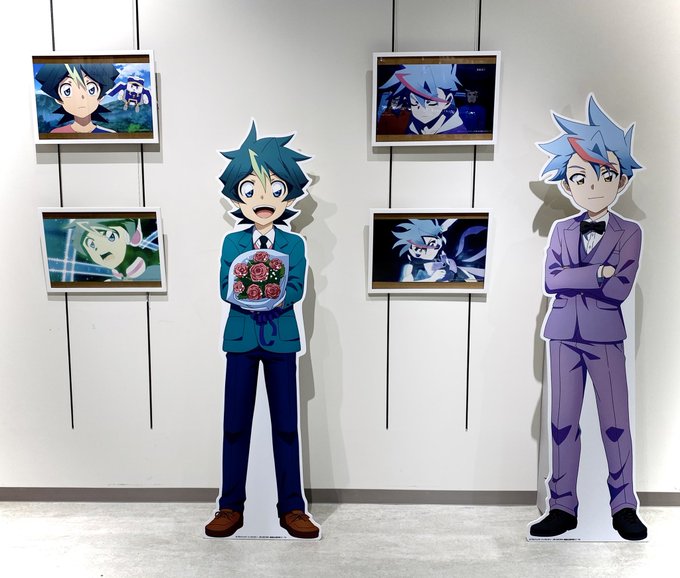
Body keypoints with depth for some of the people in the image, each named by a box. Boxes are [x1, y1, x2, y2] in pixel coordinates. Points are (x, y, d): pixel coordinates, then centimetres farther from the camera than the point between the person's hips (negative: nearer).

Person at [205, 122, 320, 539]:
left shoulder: (294, 244, 2)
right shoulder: (232, 242, 4)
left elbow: (297, 289, -9)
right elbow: (225, 287, -7)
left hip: (282, 338, 0)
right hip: (241, 337, 1)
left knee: (286, 423, 6)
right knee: (236, 423, 7)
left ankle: (292, 508, 19)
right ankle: (231, 507, 22)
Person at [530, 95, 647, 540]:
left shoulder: (629, 232, 0)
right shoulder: (562, 230, 7)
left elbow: (620, 288, -13)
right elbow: (551, 281, -7)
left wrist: (574, 279, -10)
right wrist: (597, 272, -14)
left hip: (605, 336, -2)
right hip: (565, 335, 3)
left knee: (616, 423, 6)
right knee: (563, 421, 7)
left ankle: (624, 507, 23)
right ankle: (563, 507, 18)